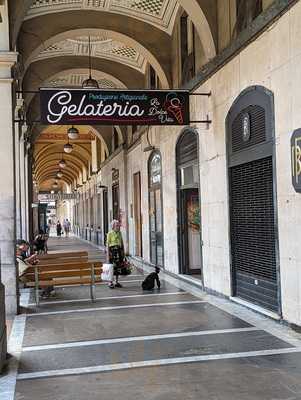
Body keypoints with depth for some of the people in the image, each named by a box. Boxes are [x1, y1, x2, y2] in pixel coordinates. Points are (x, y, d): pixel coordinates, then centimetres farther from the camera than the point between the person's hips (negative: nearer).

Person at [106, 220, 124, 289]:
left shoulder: (119, 233, 11)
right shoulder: (110, 233, -5)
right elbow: (107, 244, -7)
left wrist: (123, 252, 14)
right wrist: (108, 255, -12)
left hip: (119, 250, 6)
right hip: (112, 250, -6)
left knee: (118, 267, 8)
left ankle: (116, 282, 18)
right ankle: (111, 283, 0)